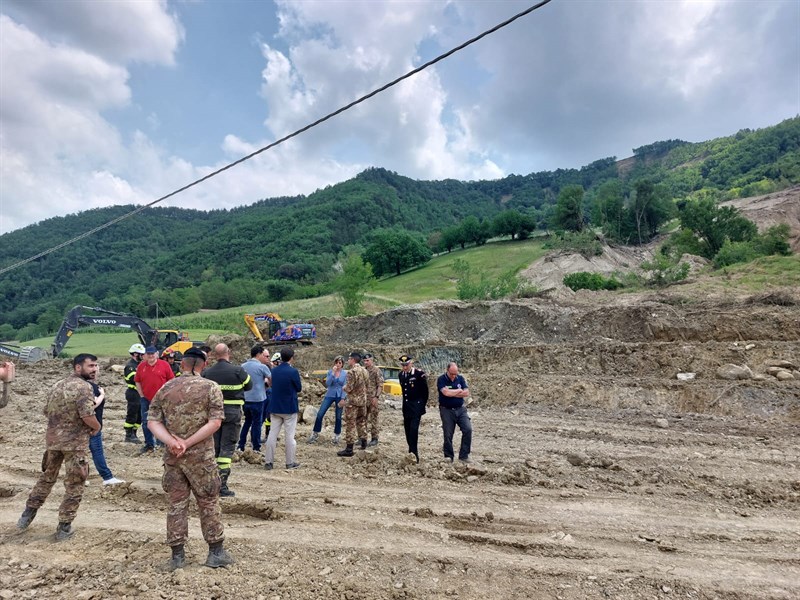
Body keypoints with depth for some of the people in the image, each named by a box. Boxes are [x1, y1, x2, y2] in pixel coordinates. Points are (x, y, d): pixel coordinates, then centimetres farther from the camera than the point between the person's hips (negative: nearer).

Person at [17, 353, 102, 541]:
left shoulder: (58, 385, 11)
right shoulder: (83, 387, -17)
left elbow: (47, 412, 18)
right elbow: (87, 416, -25)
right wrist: (97, 427, -6)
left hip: (52, 439, 8)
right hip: (74, 442, -8)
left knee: (47, 477, 27)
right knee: (74, 486, 5)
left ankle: (27, 514, 36)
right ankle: (64, 527, 10)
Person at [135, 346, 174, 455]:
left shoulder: (164, 365, -5)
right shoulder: (141, 366, 3)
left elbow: (171, 380, -2)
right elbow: (137, 381, 10)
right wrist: (141, 395, 3)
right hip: (146, 399, 3)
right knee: (146, 422, 9)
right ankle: (149, 445, 20)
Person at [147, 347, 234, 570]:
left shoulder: (165, 389, 5)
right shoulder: (210, 387, -7)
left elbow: (152, 421, 0)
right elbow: (215, 422, -15)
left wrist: (171, 441, -11)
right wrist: (188, 443, -13)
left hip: (172, 457, 3)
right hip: (201, 456, -3)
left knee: (176, 503, 13)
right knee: (208, 502, 9)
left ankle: (177, 555, 22)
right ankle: (216, 552, 17)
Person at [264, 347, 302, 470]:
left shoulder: (274, 370, 1)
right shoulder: (293, 371, -16)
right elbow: (299, 388, -6)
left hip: (275, 407, 5)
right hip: (290, 408, -5)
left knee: (272, 434, 9)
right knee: (290, 435, 5)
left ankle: (268, 461, 12)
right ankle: (290, 462, 12)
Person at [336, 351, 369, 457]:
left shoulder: (352, 371, -18)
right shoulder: (365, 371, 8)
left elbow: (349, 388, -20)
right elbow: (367, 385, 13)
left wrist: (344, 387, 1)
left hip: (352, 401, -8)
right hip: (363, 400, 8)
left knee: (350, 424, -3)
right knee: (361, 421, 20)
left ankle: (349, 449, -1)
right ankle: (363, 443, 28)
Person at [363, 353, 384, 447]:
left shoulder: (377, 371, -8)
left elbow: (380, 385, -11)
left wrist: (376, 397, -18)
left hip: (373, 399, -6)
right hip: (364, 399, 6)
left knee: (373, 419, 0)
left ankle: (374, 439, 9)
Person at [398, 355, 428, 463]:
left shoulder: (419, 373, -13)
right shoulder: (401, 374, 6)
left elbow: (425, 391, -5)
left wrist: (422, 405, -1)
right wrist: (405, 405, 15)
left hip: (416, 406, -6)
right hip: (406, 407, 6)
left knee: (414, 428, -15)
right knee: (407, 429, 9)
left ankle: (414, 453, -8)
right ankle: (411, 451, 22)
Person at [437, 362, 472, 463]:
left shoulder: (460, 378, 3)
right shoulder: (441, 379, -9)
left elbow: (467, 393, -5)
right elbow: (446, 392, -24)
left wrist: (452, 393, -13)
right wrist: (459, 391, -9)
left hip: (460, 409, 3)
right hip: (447, 410, -3)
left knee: (468, 429, -10)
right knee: (448, 435, 2)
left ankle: (464, 456, 2)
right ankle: (448, 457, 19)